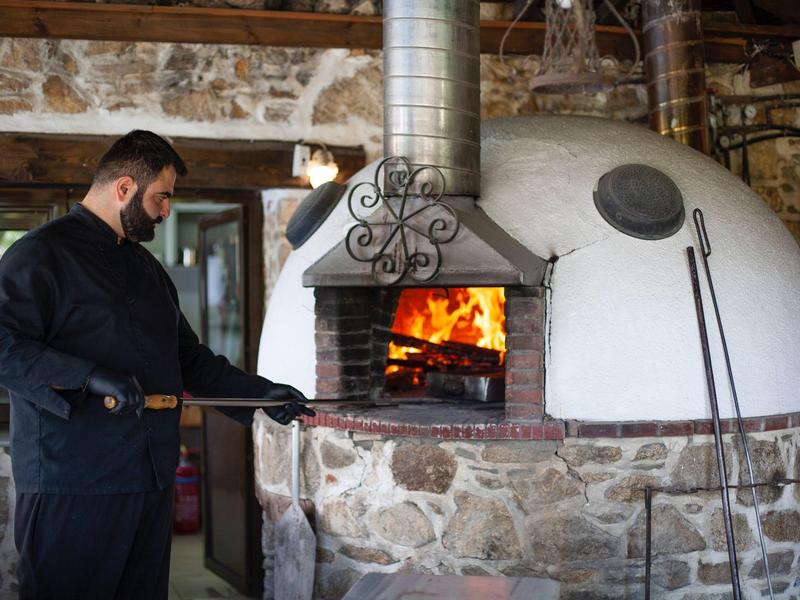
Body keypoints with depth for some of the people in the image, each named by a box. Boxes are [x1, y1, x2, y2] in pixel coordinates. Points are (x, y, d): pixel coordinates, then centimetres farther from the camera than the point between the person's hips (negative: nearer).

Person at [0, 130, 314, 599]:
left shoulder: (146, 266, 20)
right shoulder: (41, 254, -8)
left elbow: (189, 357, 25)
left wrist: (260, 393, 16)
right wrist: (89, 377, -27)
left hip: (152, 482, 8)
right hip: (71, 489, -8)